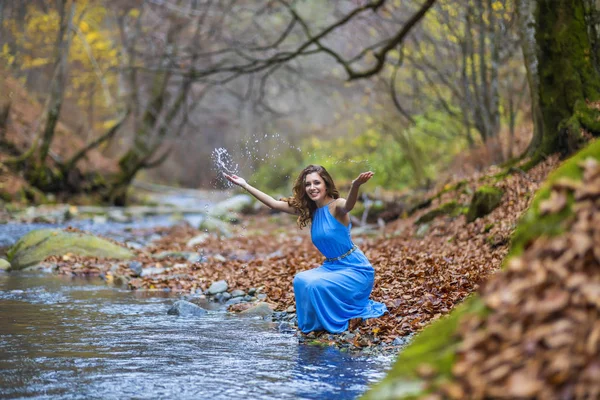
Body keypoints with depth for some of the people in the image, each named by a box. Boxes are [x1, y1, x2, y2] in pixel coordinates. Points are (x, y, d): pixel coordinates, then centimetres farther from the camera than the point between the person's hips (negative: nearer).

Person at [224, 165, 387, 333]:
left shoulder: (336, 206, -17)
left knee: (315, 285, -25)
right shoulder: (309, 209, 4)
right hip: (331, 266, 7)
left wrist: (356, 185, -65)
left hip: (356, 268, -7)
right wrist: (245, 185, 2)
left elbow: (349, 205, -42)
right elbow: (274, 204, 6)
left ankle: (352, 313, -2)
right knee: (301, 281, -13)